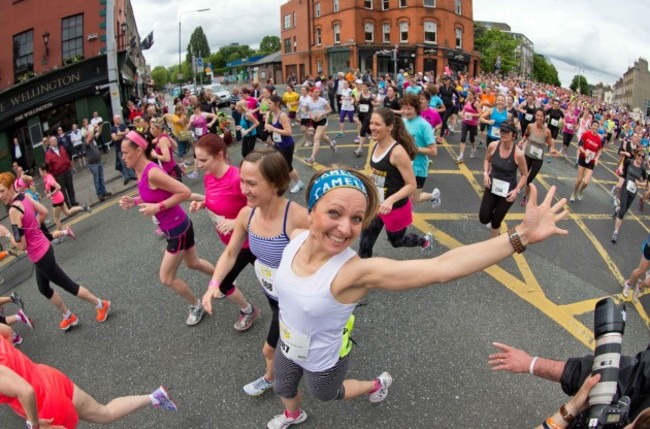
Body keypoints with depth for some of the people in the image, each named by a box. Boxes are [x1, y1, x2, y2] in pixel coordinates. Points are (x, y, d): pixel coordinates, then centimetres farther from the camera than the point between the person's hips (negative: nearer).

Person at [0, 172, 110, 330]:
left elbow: (21, 245, -23)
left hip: (40, 255, -9)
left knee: (67, 285, 9)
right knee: (44, 289, 26)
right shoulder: (24, 197, -1)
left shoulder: (14, 210, -26)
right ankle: (69, 316, 41)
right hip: (43, 249, 9)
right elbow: (44, 212, 16)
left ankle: (101, 304, 25)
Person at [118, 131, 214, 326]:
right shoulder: (140, 170, 2)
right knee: (193, 263, 27)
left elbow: (185, 192, -28)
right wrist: (133, 201, 0)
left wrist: (157, 207, -27)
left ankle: (196, 306, 26)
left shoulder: (152, 172, -27)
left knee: (167, 278, 5)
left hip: (178, 229, -9)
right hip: (175, 227, 9)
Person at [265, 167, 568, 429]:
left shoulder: (355, 272, -41)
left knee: (324, 395, 30)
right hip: (286, 348, 5)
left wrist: (521, 235, -51)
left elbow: (441, 268, -48)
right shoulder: (296, 237, -26)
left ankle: (377, 385, 59)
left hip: (322, 363, -4)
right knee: (283, 389, 34)